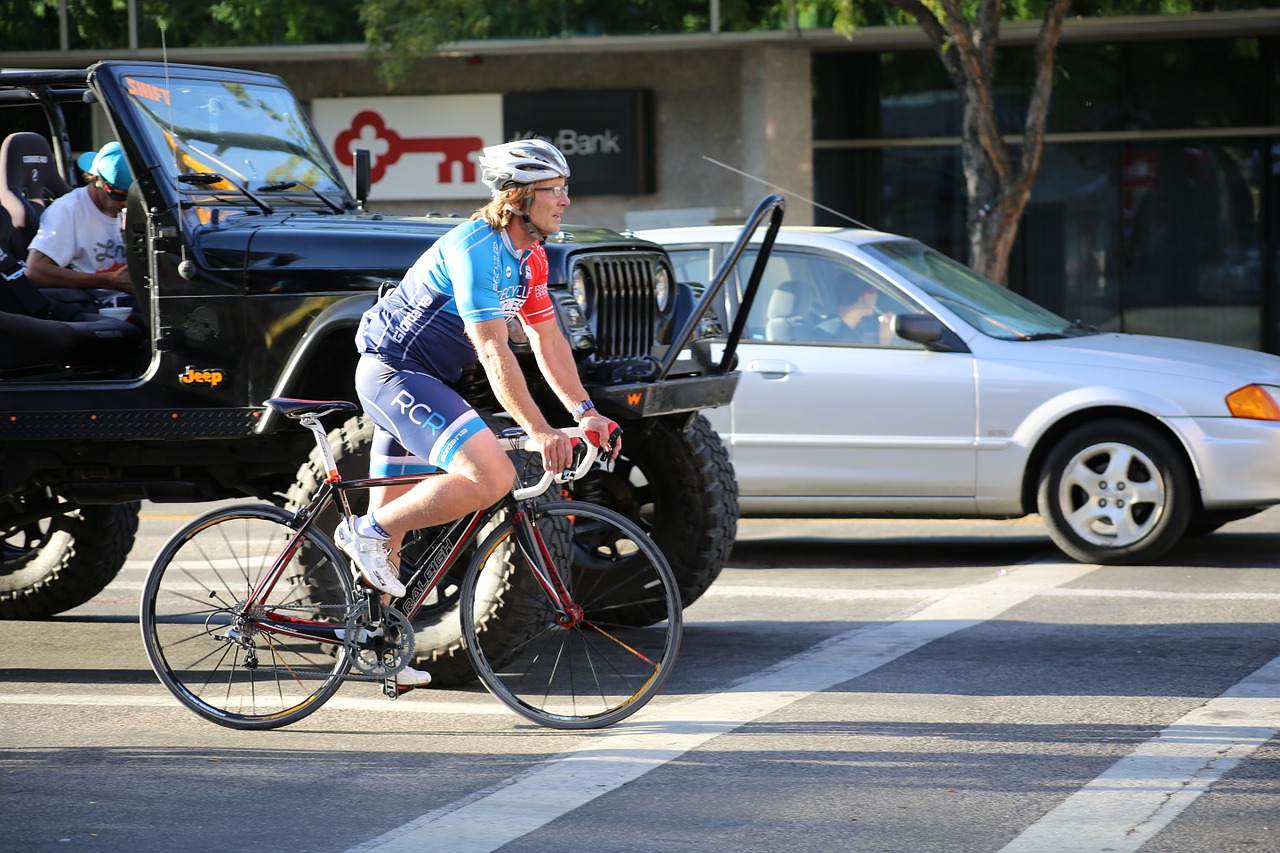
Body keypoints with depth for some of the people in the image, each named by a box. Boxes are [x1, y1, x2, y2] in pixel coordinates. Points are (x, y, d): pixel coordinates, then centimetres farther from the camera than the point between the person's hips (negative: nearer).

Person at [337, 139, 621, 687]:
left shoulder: (528, 258, 7)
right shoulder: (477, 249, -23)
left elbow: (548, 339, 10)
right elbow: (493, 352, -28)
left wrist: (585, 412, 0)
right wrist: (537, 431, -32)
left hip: (418, 382, 10)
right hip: (393, 371, -10)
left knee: (393, 515, 17)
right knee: (492, 477, -25)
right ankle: (368, 533, -14)